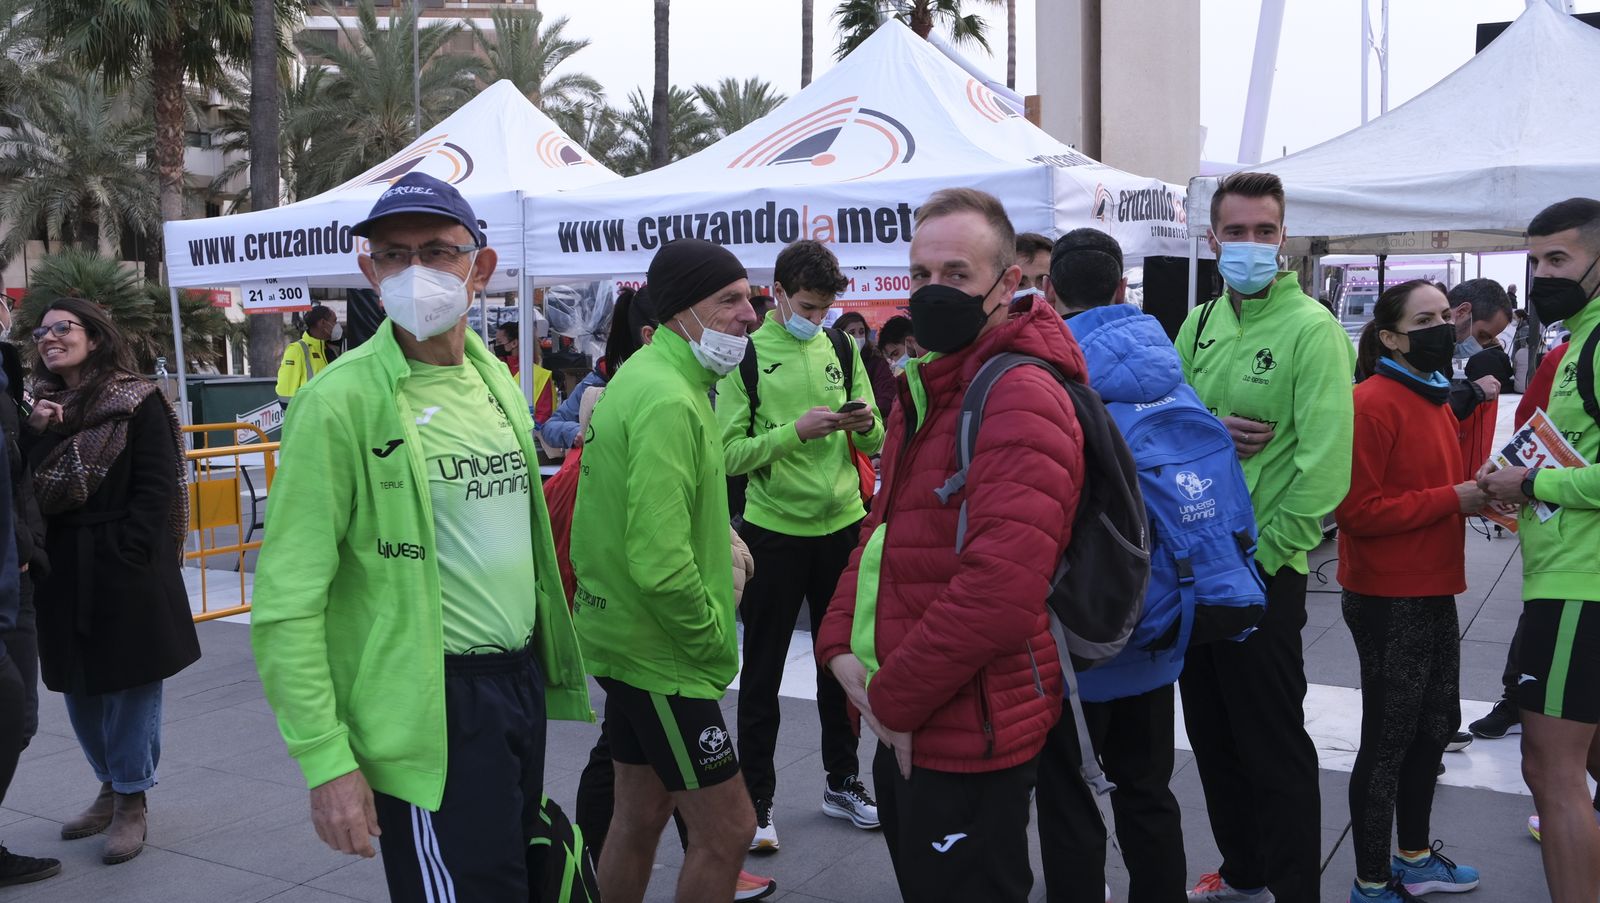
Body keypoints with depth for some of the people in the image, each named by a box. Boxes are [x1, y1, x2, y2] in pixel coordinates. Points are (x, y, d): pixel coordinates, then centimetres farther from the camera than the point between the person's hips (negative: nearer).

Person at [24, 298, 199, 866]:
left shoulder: (138, 404, -7)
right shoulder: (42, 407, 10)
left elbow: (157, 488, -12)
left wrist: (130, 557, -17)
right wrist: (34, 435, -8)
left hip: (126, 568, -6)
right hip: (63, 569, 6)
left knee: (132, 682, 3)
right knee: (79, 685, 15)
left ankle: (131, 801, 16)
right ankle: (111, 784, 32)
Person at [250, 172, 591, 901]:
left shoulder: (496, 380, 7)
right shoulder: (343, 400, -15)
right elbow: (287, 602, -17)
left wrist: (546, 665, 16)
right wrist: (326, 759, -20)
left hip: (522, 680, 7)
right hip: (433, 707, -7)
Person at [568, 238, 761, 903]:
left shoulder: (646, 375, 10)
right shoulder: (668, 400, -22)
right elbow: (660, 564, -29)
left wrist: (720, 541, 12)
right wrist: (713, 637, -15)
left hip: (629, 640, 10)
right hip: (662, 653, -10)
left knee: (641, 812, 20)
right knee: (727, 827, -2)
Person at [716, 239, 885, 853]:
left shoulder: (841, 350, 7)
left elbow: (873, 445, 9)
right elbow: (730, 453, -14)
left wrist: (866, 425, -13)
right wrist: (795, 430, -24)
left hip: (842, 525, 4)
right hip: (774, 531, -4)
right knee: (762, 674, 6)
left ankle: (843, 782, 31)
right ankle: (756, 800, 18)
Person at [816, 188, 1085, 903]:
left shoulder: (1022, 397, -20)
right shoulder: (926, 390, 13)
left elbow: (1000, 591, -30)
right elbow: (883, 529, 15)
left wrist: (895, 700, -19)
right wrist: (841, 644, -1)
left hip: (970, 740, -9)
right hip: (905, 732, 9)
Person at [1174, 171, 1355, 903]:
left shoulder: (1311, 329, -12)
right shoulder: (1199, 325, 9)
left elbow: (1326, 464, -18)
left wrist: (1262, 552, -16)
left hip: (1263, 568, -7)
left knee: (1272, 742, 4)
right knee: (1209, 728, 18)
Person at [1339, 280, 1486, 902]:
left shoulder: (1435, 396, 12)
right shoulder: (1372, 402, -17)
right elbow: (1357, 509, -23)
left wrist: (1477, 494, 3)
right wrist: (1452, 499, -20)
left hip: (1433, 593, 10)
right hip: (1388, 600, -9)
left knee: (1436, 726, 20)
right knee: (1387, 741, 2)